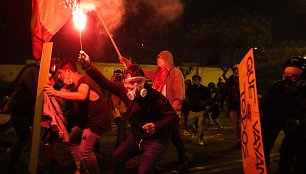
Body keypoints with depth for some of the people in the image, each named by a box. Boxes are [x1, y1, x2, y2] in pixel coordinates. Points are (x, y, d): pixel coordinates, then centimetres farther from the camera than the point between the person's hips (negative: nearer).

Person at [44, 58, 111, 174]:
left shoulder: (83, 82, -23)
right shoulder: (72, 85, 7)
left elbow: (82, 96, -44)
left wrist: (56, 93, -47)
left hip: (97, 121, -10)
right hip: (85, 120, 10)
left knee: (85, 150, -21)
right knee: (72, 141, 16)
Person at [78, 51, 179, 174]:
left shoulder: (156, 97, -25)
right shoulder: (123, 90, -8)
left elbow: (174, 118, -24)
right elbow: (104, 82, -2)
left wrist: (157, 126, -41)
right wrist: (88, 66, -14)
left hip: (156, 140, -6)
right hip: (137, 136, 7)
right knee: (117, 157, 6)